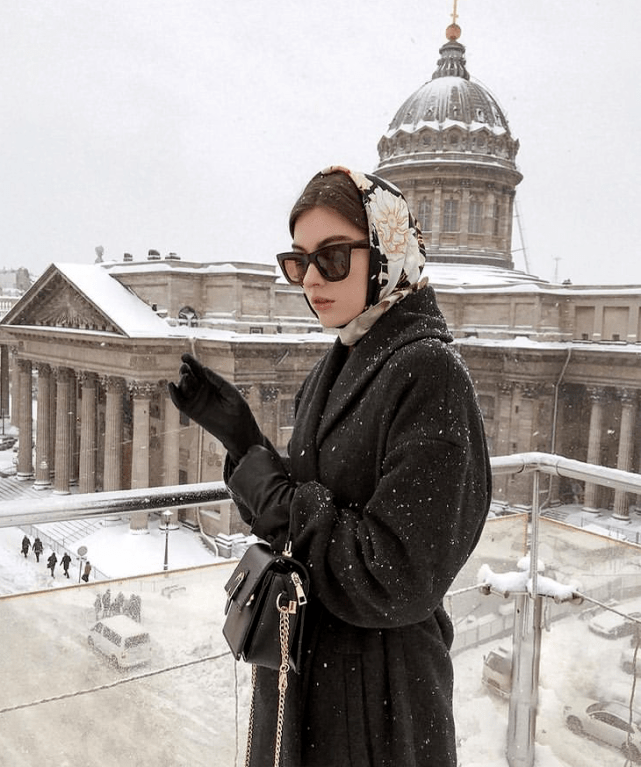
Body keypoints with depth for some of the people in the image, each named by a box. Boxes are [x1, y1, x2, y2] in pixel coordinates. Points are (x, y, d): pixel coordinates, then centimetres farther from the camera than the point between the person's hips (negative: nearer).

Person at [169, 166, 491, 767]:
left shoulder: (427, 372, -22)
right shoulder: (336, 367, 3)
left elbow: (395, 583, -26)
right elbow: (299, 511, 4)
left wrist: (262, 482, -18)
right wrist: (241, 436, -10)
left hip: (374, 694, -7)